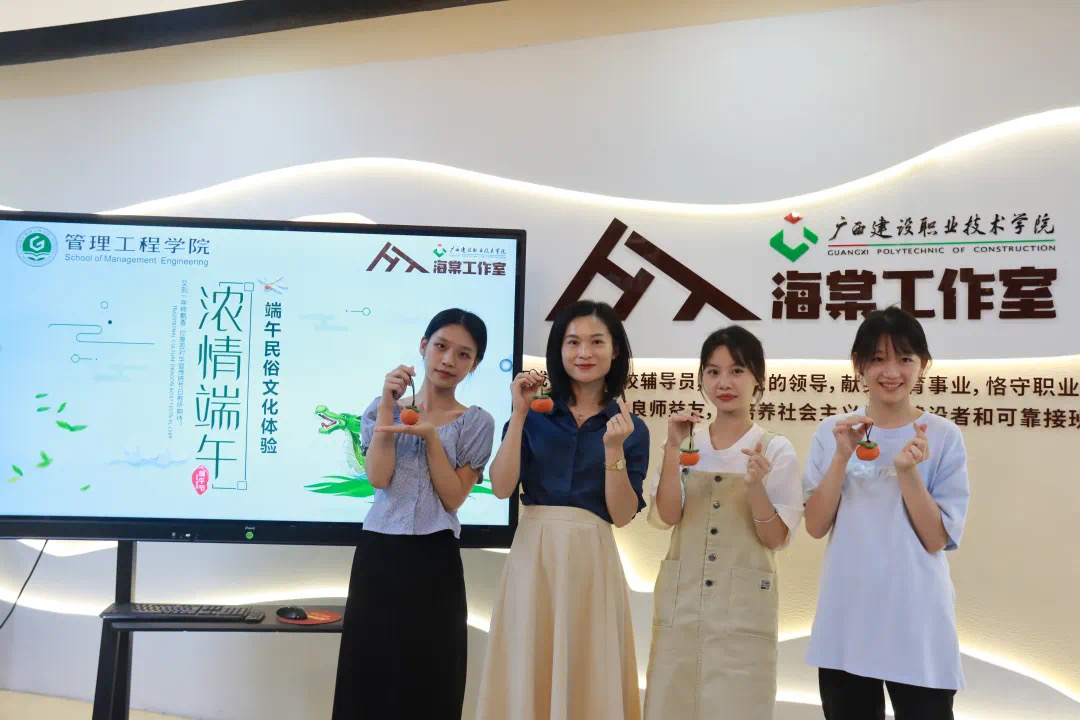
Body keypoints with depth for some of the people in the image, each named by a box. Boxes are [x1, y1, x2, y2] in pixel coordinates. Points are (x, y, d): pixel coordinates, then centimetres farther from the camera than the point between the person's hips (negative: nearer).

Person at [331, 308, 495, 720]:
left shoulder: (476, 422, 0)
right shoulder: (383, 409, 6)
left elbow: (453, 498, -7)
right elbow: (378, 478, -9)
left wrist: (430, 437, -18)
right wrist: (387, 406, -12)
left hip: (434, 561, -1)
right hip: (377, 554, 2)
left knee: (427, 680, 6)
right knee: (370, 674, 9)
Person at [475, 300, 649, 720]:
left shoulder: (630, 428, 3)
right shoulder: (536, 414, 4)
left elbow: (621, 515, -3)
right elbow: (501, 487, -6)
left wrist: (614, 449, -16)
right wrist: (519, 415, -9)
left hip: (591, 560, 0)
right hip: (533, 556, 1)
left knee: (588, 676, 8)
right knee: (528, 675, 9)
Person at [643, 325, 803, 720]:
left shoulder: (776, 449, -4)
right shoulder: (688, 443, 3)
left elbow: (775, 539, -7)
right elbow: (665, 516, -7)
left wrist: (756, 486, -24)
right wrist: (673, 449, -15)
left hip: (744, 607, -2)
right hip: (680, 603, 2)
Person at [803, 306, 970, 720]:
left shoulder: (943, 437, -5)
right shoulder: (833, 432, 0)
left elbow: (936, 539, -8)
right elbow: (816, 526, -4)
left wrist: (908, 472, -21)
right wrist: (842, 457, -15)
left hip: (917, 627, -2)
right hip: (844, 625, 2)